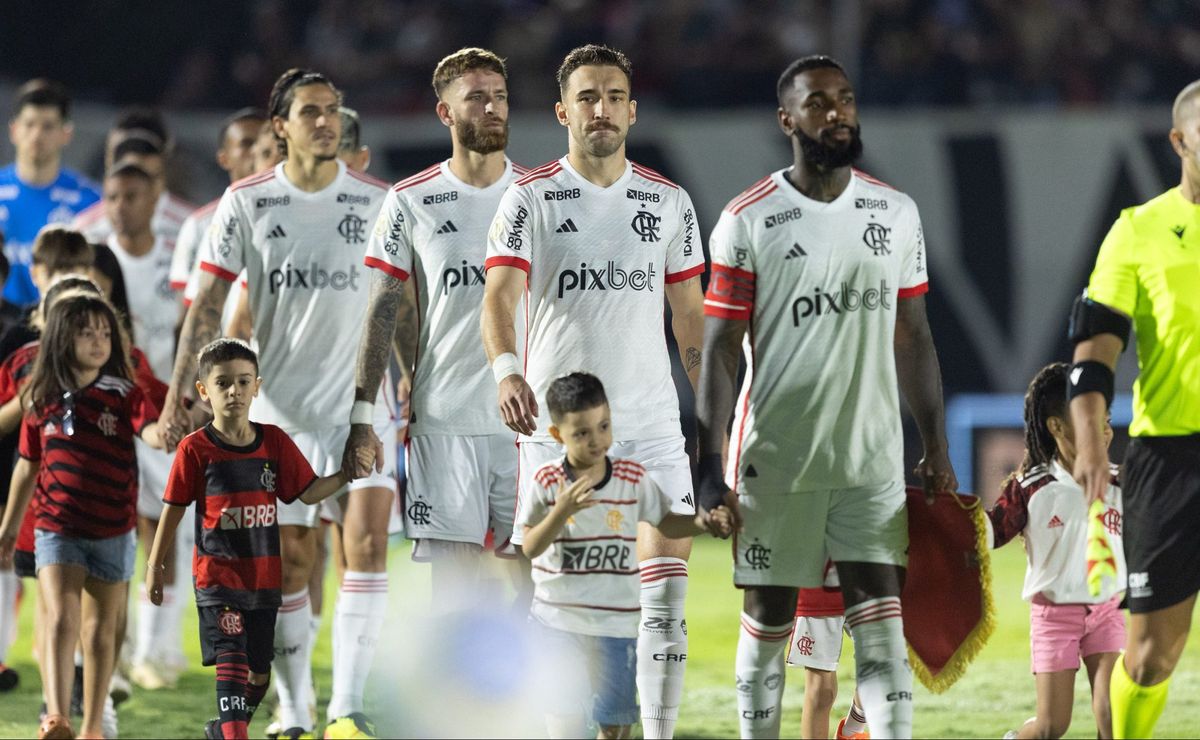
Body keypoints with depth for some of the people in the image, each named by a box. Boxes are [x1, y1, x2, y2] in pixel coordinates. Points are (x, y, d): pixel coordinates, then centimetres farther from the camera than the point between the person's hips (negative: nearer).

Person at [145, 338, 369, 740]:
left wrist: (347, 475, -9)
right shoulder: (195, 449, -7)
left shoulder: (274, 442, 3)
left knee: (259, 672, 13)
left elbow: (307, 492, 6)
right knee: (231, 658, -20)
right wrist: (155, 565, 2)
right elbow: (173, 510, -1)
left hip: (264, 575, 5)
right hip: (217, 575, -4)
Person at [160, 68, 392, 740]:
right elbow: (209, 303, 0)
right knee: (288, 555, 3)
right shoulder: (246, 202, 1)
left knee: (368, 538, -15)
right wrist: (178, 394, -7)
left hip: (360, 398, 0)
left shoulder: (375, 200, 2)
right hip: (278, 401, 0)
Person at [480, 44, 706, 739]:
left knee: (665, 592, -8)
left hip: (652, 424, 2)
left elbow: (690, 314, 14)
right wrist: (507, 370, -33)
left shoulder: (669, 201, 8)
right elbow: (499, 297, -14)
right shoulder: (531, 198, -1)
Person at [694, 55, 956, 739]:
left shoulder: (897, 213, 7)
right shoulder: (749, 220, -4)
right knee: (769, 619, 6)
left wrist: (937, 449, 8)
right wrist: (710, 464, -11)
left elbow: (913, 338, 12)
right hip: (776, 458, -2)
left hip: (873, 455, 3)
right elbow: (720, 349, -5)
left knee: (883, 620, -4)